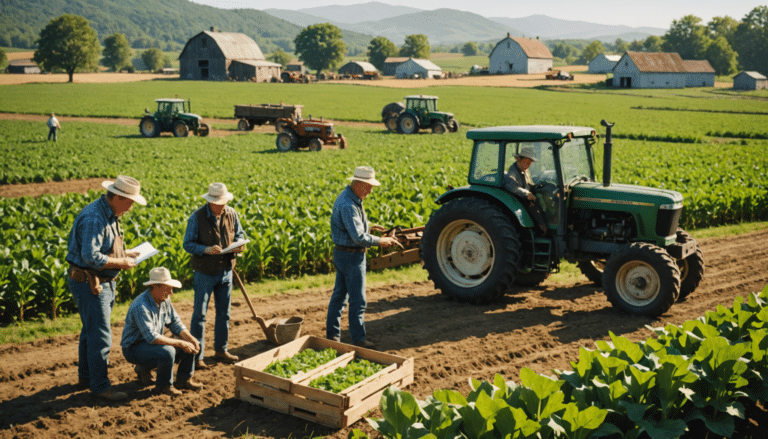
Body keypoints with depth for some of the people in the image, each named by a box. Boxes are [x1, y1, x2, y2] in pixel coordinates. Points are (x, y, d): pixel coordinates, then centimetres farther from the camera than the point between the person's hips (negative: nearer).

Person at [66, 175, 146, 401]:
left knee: (91, 331, 21)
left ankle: (85, 376, 35)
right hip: (89, 283, -11)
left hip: (103, 283, 11)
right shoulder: (93, 218, -24)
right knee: (100, 337, -4)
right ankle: (100, 386, 6)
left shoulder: (110, 215, 9)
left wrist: (123, 253, 8)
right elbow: (91, 257, -31)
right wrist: (121, 262, -20)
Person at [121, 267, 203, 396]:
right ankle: (164, 385, -11)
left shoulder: (165, 300, -2)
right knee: (167, 351, -36)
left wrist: (190, 338, -13)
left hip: (155, 342, 9)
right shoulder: (141, 307, -29)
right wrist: (180, 343, -32)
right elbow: (152, 338, -34)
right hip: (134, 349, -9)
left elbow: (175, 323, 5)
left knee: (191, 344, -4)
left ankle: (184, 379, 11)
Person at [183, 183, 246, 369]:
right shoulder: (197, 217, -15)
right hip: (204, 273, -5)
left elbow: (239, 234, 11)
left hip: (225, 272, 5)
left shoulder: (231, 214, -1)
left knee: (224, 312, 14)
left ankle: (221, 349, 30)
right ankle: (197, 356, 7)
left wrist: (238, 244, -12)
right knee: (200, 314, -1)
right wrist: (206, 249, -29)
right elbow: (187, 244, -13)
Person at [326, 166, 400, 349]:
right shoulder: (347, 205, -25)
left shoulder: (351, 198, 9)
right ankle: (358, 339, 7)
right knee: (357, 300, -2)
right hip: (351, 256, -11)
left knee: (339, 295, 16)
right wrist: (379, 241, -14)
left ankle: (332, 335, 24)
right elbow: (358, 237, -26)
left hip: (342, 253, 11)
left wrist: (370, 227, 9)